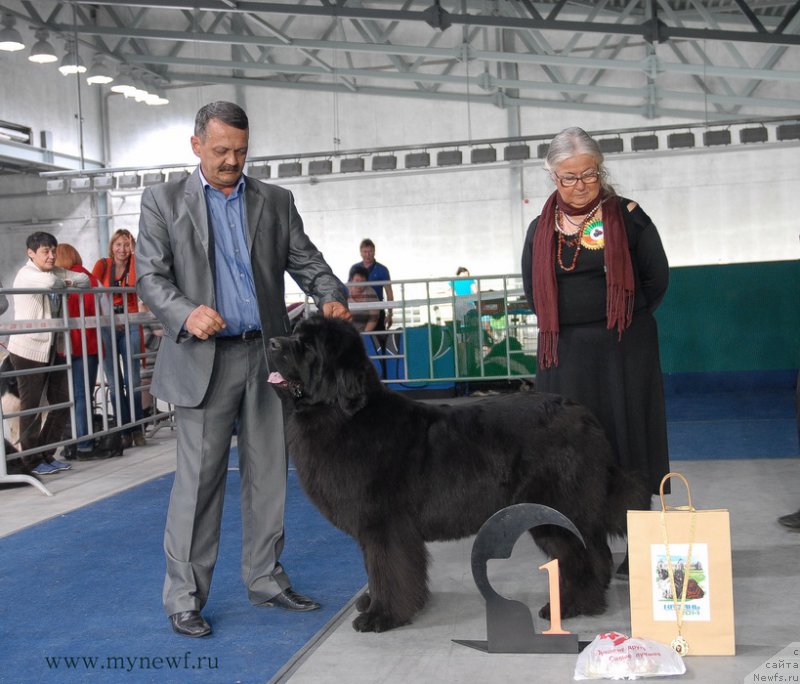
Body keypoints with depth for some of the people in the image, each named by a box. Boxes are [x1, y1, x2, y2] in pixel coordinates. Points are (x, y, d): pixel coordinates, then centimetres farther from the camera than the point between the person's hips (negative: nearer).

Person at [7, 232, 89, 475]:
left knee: (62, 403, 9)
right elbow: (49, 281, -31)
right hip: (28, 350, -7)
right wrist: (64, 282, -10)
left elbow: (84, 279, 9)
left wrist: (67, 282, -8)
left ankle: (47, 454, 21)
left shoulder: (56, 272, 11)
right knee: (31, 406, 0)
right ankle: (32, 460, 10)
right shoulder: (26, 275, -12)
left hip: (53, 349, 8)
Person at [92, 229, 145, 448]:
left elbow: (133, 283, -13)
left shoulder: (134, 263, 7)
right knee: (114, 383, 2)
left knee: (132, 380, -6)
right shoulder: (103, 264, 8)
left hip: (129, 325, -1)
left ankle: (136, 429, 3)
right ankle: (124, 431, 8)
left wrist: (134, 256, -10)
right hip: (106, 325, 1)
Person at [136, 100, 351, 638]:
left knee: (268, 474, 10)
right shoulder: (163, 201, 4)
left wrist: (333, 297, -13)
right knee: (199, 478, -2)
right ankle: (185, 596, 10)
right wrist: (186, 313, -22)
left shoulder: (276, 201, 11)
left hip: (268, 355, 4)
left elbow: (307, 262, 8)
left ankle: (265, 579, 24)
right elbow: (150, 277, -3)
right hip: (204, 358, -3)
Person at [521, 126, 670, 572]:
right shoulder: (542, 229, 7)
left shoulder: (628, 217, 0)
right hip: (566, 355, 2)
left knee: (627, 440, 2)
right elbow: (533, 289, 15)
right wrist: (565, 326, 6)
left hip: (623, 352, -2)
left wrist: (624, 322, 1)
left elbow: (657, 277, 2)